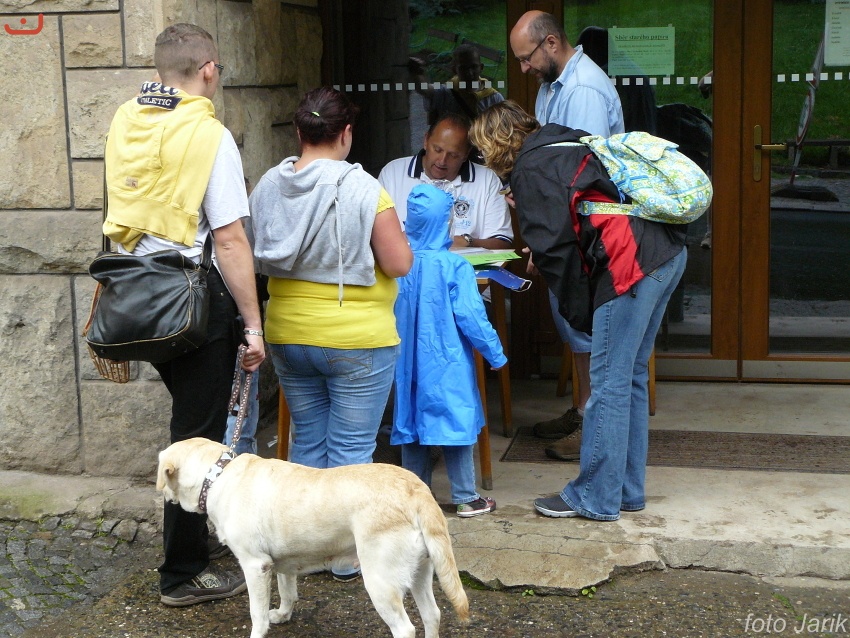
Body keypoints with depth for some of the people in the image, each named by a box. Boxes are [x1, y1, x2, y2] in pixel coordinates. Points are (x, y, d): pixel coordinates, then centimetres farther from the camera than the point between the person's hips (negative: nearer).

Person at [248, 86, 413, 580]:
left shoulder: (268, 186, 1)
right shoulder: (363, 189, -15)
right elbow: (399, 264, -14)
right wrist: (396, 235, 5)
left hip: (288, 335, 5)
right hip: (357, 339, -5)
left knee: (308, 442, 16)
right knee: (352, 448, 4)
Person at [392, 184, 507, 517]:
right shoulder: (454, 266, -16)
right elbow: (470, 316, -15)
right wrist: (495, 353, -4)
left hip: (407, 361, 4)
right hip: (447, 362, -4)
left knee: (411, 421, 13)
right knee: (455, 422, 5)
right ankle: (466, 498, 12)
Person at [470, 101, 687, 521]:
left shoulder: (530, 169, -3)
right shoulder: (567, 144, 24)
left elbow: (555, 248, -7)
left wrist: (580, 314, -1)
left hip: (632, 263, -9)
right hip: (670, 252, 9)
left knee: (609, 383, -2)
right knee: (632, 377, 15)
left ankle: (596, 498, 6)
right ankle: (627, 490, 23)